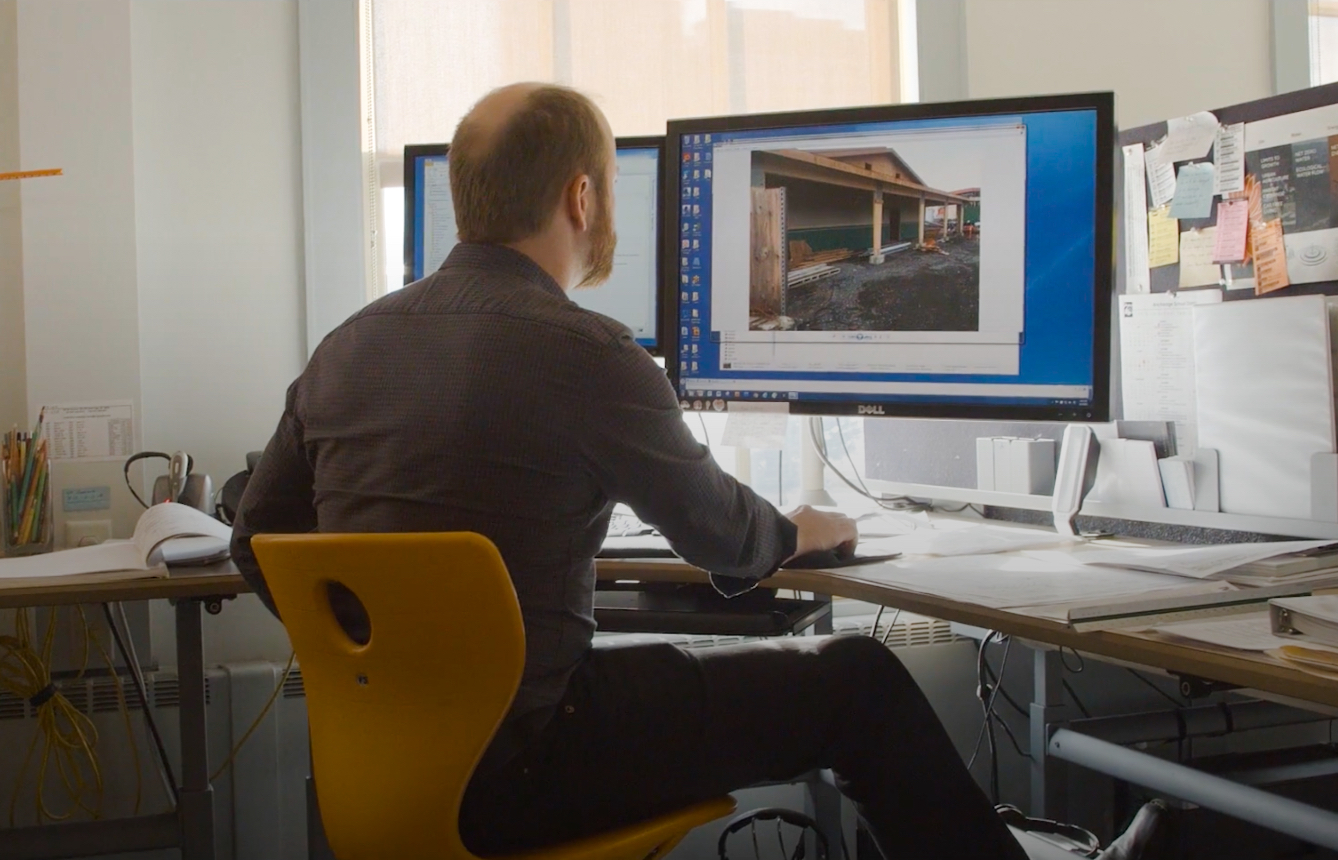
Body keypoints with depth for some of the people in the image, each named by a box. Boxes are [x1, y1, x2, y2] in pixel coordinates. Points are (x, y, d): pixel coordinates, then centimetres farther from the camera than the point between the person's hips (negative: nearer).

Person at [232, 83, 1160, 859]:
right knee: (859, 682, 1)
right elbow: (722, 535, -2)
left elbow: (257, 542, 10)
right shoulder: (586, 355, -16)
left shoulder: (345, 346, 4)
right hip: (509, 771, -8)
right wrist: (800, 533, 21)